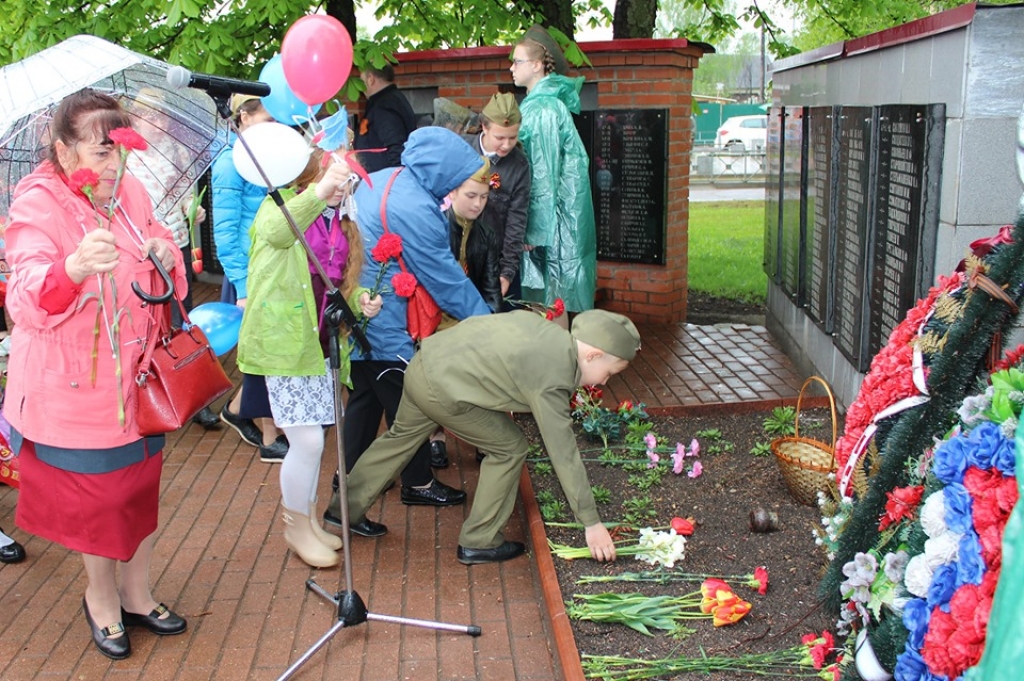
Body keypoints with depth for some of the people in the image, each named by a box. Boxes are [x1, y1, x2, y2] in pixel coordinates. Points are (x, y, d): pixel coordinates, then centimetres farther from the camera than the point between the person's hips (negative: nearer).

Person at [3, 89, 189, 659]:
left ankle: (136, 595, 37)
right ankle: (102, 600, 35)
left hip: (138, 376, 6)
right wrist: (75, 268, -54)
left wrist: (167, 255, -10)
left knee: (142, 487, 17)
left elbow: (158, 240, 16)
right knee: (97, 499, 9)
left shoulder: (130, 191, 0)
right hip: (77, 389, -6)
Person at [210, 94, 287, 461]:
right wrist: (243, 290, -17)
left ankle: (236, 409, 36)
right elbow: (226, 232, -15)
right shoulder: (231, 163, -12)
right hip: (251, 275, -7)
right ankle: (270, 440, 17)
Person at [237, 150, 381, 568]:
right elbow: (277, 231, -34)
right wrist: (319, 191, -50)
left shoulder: (341, 222, 12)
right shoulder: (282, 202, -8)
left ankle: (307, 520, 32)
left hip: (320, 342, 7)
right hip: (284, 341, -7)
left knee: (311, 441, 15)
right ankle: (296, 529, 14)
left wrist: (359, 297, -1)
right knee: (307, 440, -7)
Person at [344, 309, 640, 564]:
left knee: (402, 436, 28)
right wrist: (592, 523, -10)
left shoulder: (551, 330, 4)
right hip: (442, 389, -9)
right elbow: (564, 455, -16)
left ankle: (345, 509, 45)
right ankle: (479, 542, 14)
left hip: (426, 359, 9)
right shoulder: (552, 382, -18)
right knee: (510, 448, 3)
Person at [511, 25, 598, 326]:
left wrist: (535, 229, -18)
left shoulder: (543, 109, -16)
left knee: (551, 295, -2)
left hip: (552, 209, -9)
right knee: (547, 294, 12)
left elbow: (545, 172, -19)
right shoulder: (541, 102, 14)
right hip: (554, 207, 9)